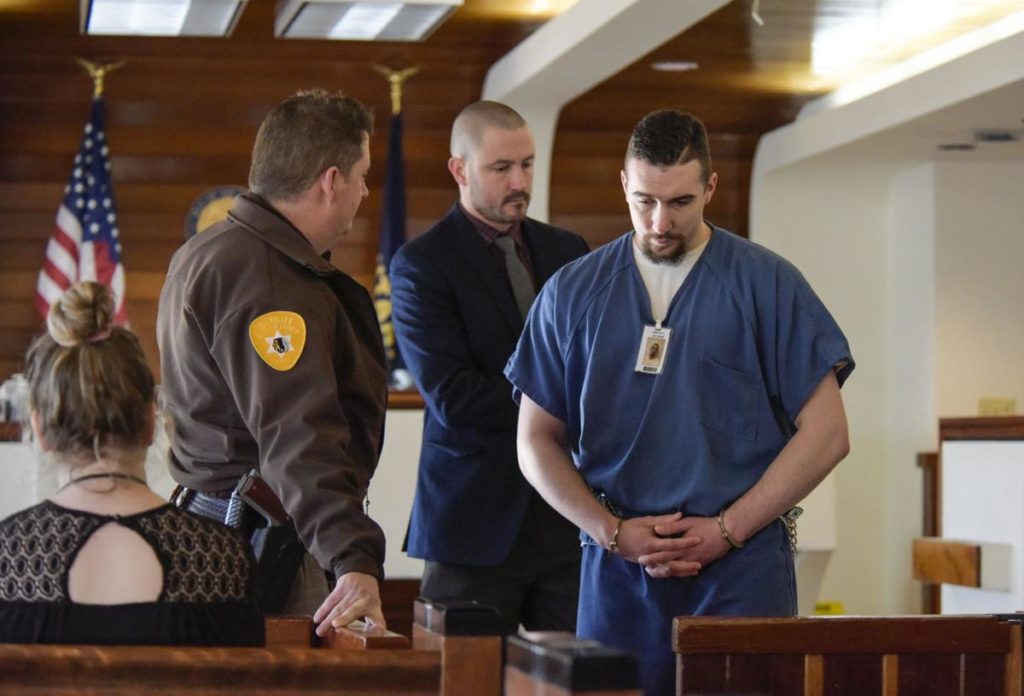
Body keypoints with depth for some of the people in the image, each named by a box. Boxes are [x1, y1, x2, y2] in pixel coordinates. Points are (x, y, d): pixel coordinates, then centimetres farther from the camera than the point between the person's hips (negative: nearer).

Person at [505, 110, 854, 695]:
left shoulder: (766, 284, 1)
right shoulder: (572, 293, 8)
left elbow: (826, 433, -1)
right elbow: (538, 441, 10)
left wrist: (727, 530, -8)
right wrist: (612, 532, -5)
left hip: (741, 568, -2)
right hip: (617, 574, 2)